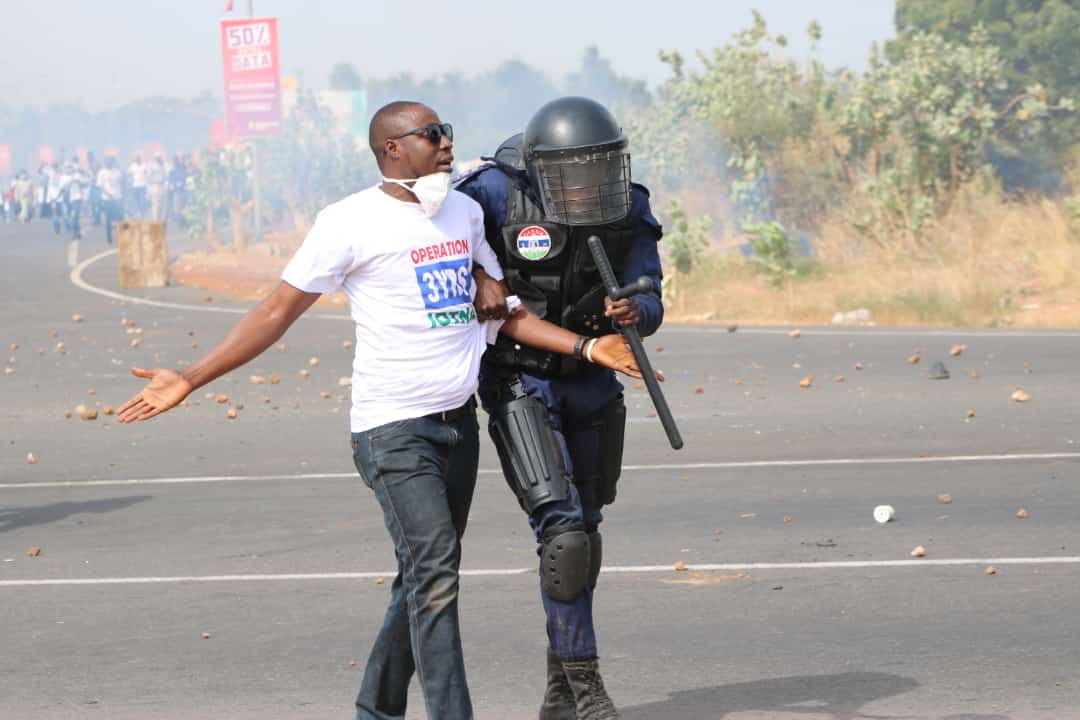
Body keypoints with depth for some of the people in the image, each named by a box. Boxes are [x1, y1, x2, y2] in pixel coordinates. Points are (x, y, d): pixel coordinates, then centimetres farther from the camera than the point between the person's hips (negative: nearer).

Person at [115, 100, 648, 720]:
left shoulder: (465, 212, 11)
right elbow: (279, 312, -6)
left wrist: (585, 347, 12)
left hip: (458, 419, 7)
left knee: (427, 578, 11)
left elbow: (501, 310, 19)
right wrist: (190, 380, -10)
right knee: (435, 574, -14)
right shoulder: (352, 222, -9)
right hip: (393, 428, -7)